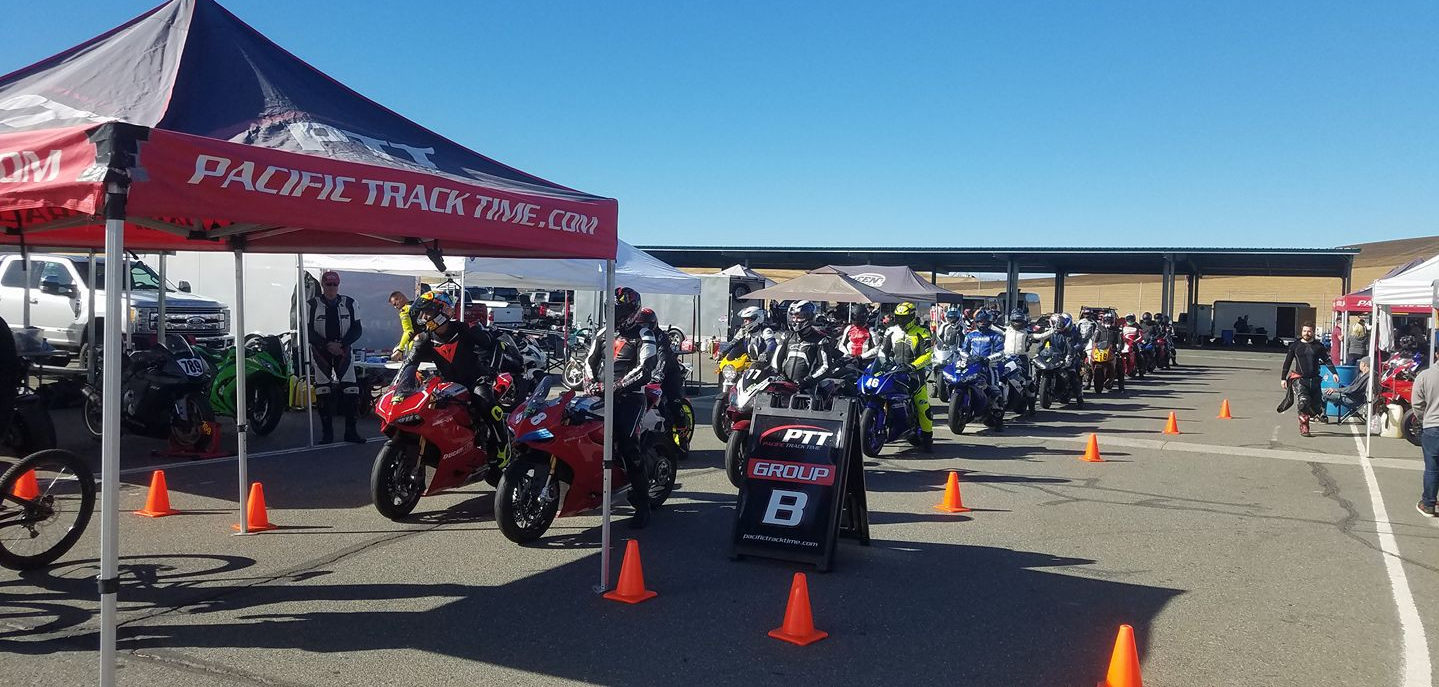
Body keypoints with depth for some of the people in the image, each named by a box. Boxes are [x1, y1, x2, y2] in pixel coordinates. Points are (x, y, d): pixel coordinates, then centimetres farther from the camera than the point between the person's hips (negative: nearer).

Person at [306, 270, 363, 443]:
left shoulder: (349, 303, 3)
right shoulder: (312, 305, -2)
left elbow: (357, 329, 3)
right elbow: (308, 331, -4)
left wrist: (342, 344, -11)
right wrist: (327, 345, -15)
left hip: (343, 351, 1)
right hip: (321, 352, -1)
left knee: (351, 391, -6)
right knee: (323, 393, -3)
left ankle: (350, 431, 0)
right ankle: (327, 433, 3)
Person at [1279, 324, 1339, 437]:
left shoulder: (1318, 346, 8)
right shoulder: (1295, 346, 5)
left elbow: (1327, 360, 6)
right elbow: (1287, 362, 9)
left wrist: (1334, 372, -10)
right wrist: (1283, 378, 5)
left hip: (1314, 379, 2)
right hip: (1299, 379, -2)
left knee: (1316, 405, -1)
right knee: (1303, 401, -19)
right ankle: (1303, 428, -9)